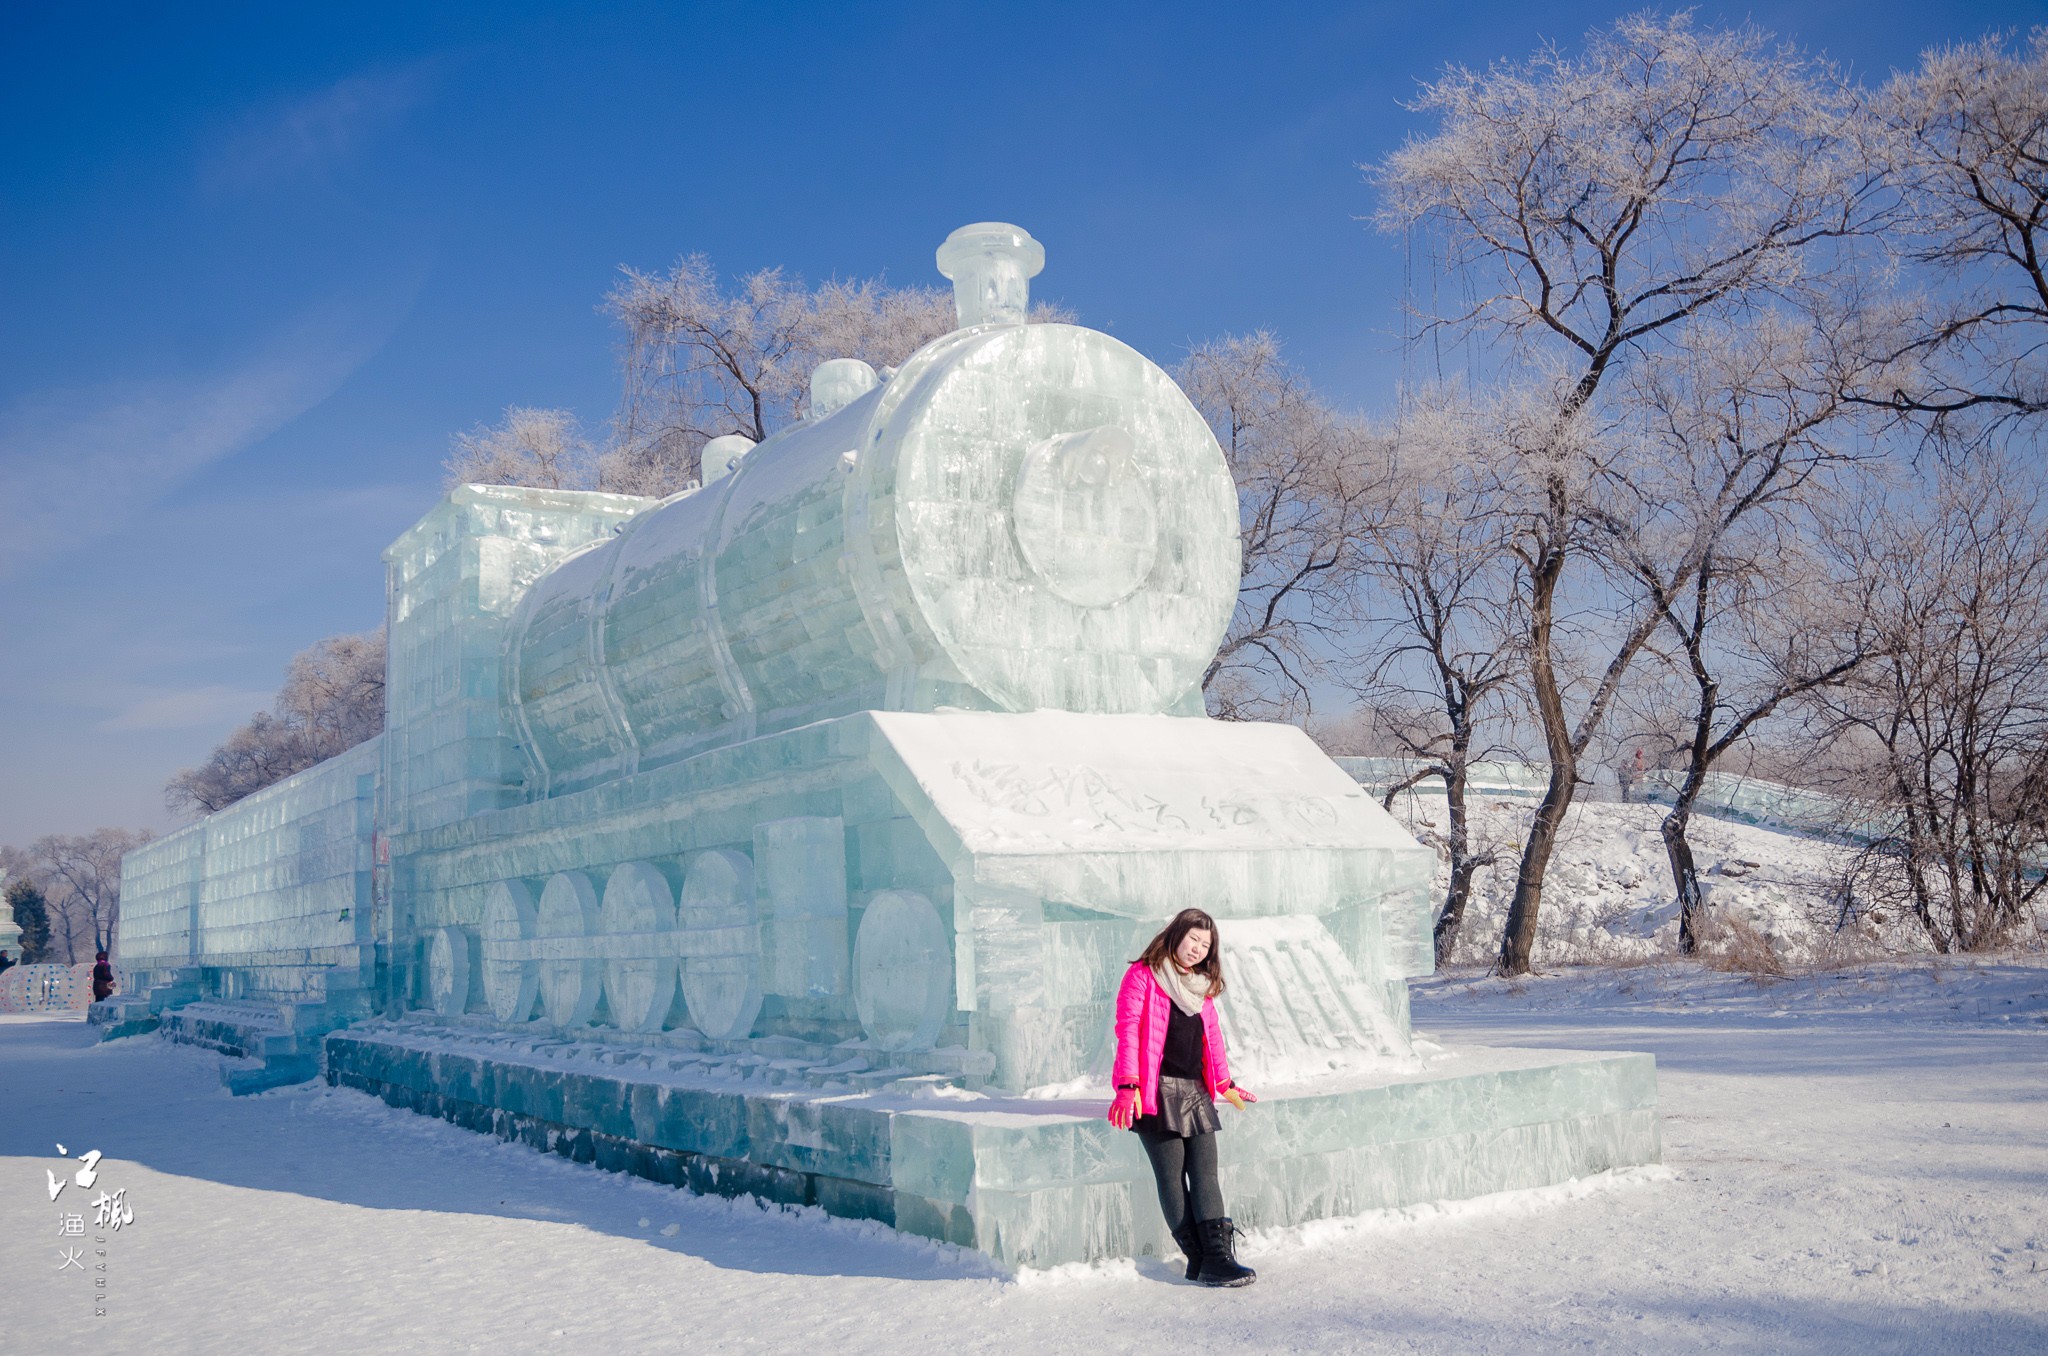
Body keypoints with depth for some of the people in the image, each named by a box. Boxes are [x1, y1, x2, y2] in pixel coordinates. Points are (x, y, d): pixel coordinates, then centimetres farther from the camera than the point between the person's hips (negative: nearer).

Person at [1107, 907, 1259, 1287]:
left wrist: (1225, 1084, 28)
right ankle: (1200, 1260, -8)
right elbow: (1128, 1030, -8)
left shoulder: (1201, 986, 21)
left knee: (1205, 1174, -4)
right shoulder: (1143, 976, -1)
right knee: (1173, 1178, -8)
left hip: (1196, 1091, 6)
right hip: (1158, 1092, -6)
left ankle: (1217, 1256, -10)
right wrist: (1128, 1086, -17)